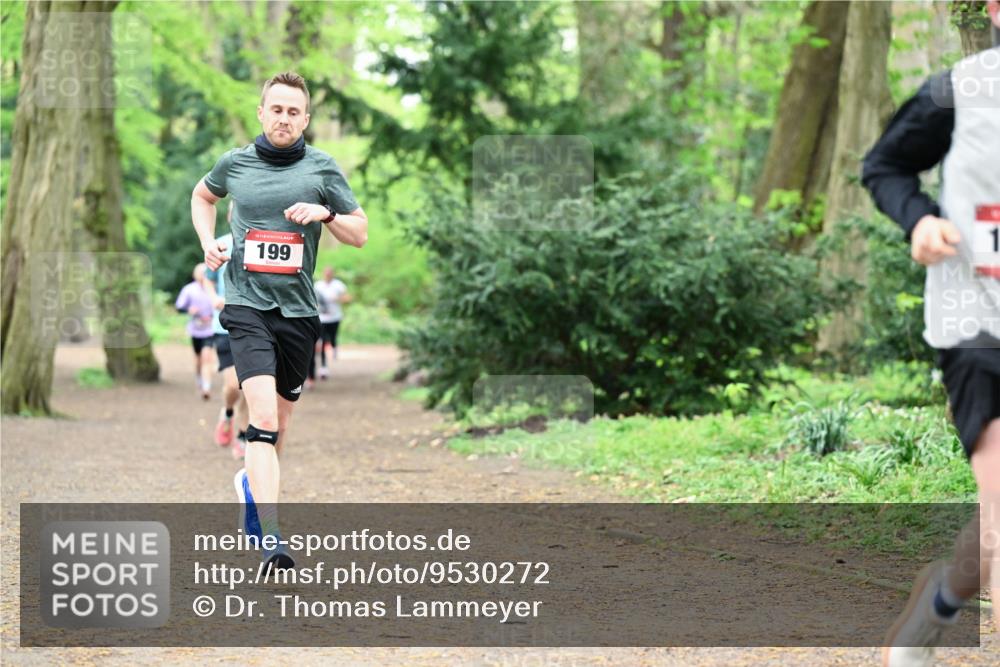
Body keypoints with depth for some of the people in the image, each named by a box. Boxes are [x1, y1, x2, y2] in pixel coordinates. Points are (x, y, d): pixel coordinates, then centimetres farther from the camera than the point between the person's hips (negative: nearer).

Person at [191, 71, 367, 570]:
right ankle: (271, 542, -26)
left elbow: (360, 234, 7)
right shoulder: (235, 163, 4)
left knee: (279, 422, 15)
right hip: (247, 304, -2)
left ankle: (252, 482, 47)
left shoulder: (322, 168, 2)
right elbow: (202, 195, 26)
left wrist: (325, 214, -12)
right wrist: (208, 241, 10)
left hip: (298, 309, 2)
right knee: (263, 416, -19)